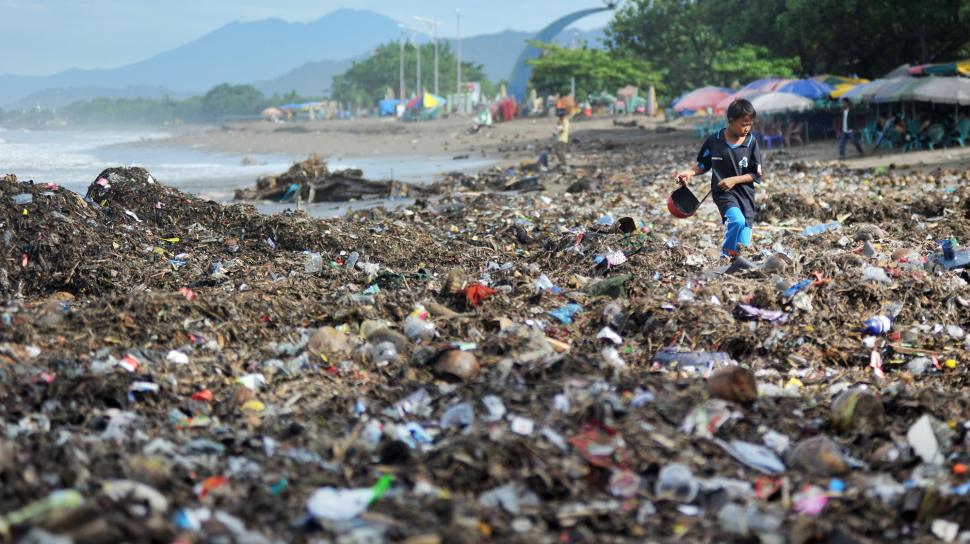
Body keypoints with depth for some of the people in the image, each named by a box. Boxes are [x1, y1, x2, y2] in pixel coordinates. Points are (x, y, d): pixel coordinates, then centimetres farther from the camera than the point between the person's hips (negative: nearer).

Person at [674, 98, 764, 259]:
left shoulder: (751, 141, -3)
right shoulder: (714, 141, -4)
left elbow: (757, 174, 0)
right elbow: (704, 165, 11)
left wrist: (734, 180, -12)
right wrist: (689, 172, -7)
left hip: (745, 194, 2)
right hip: (723, 192, -2)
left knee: (743, 246, -2)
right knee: (737, 220, -31)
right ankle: (726, 255, -12)